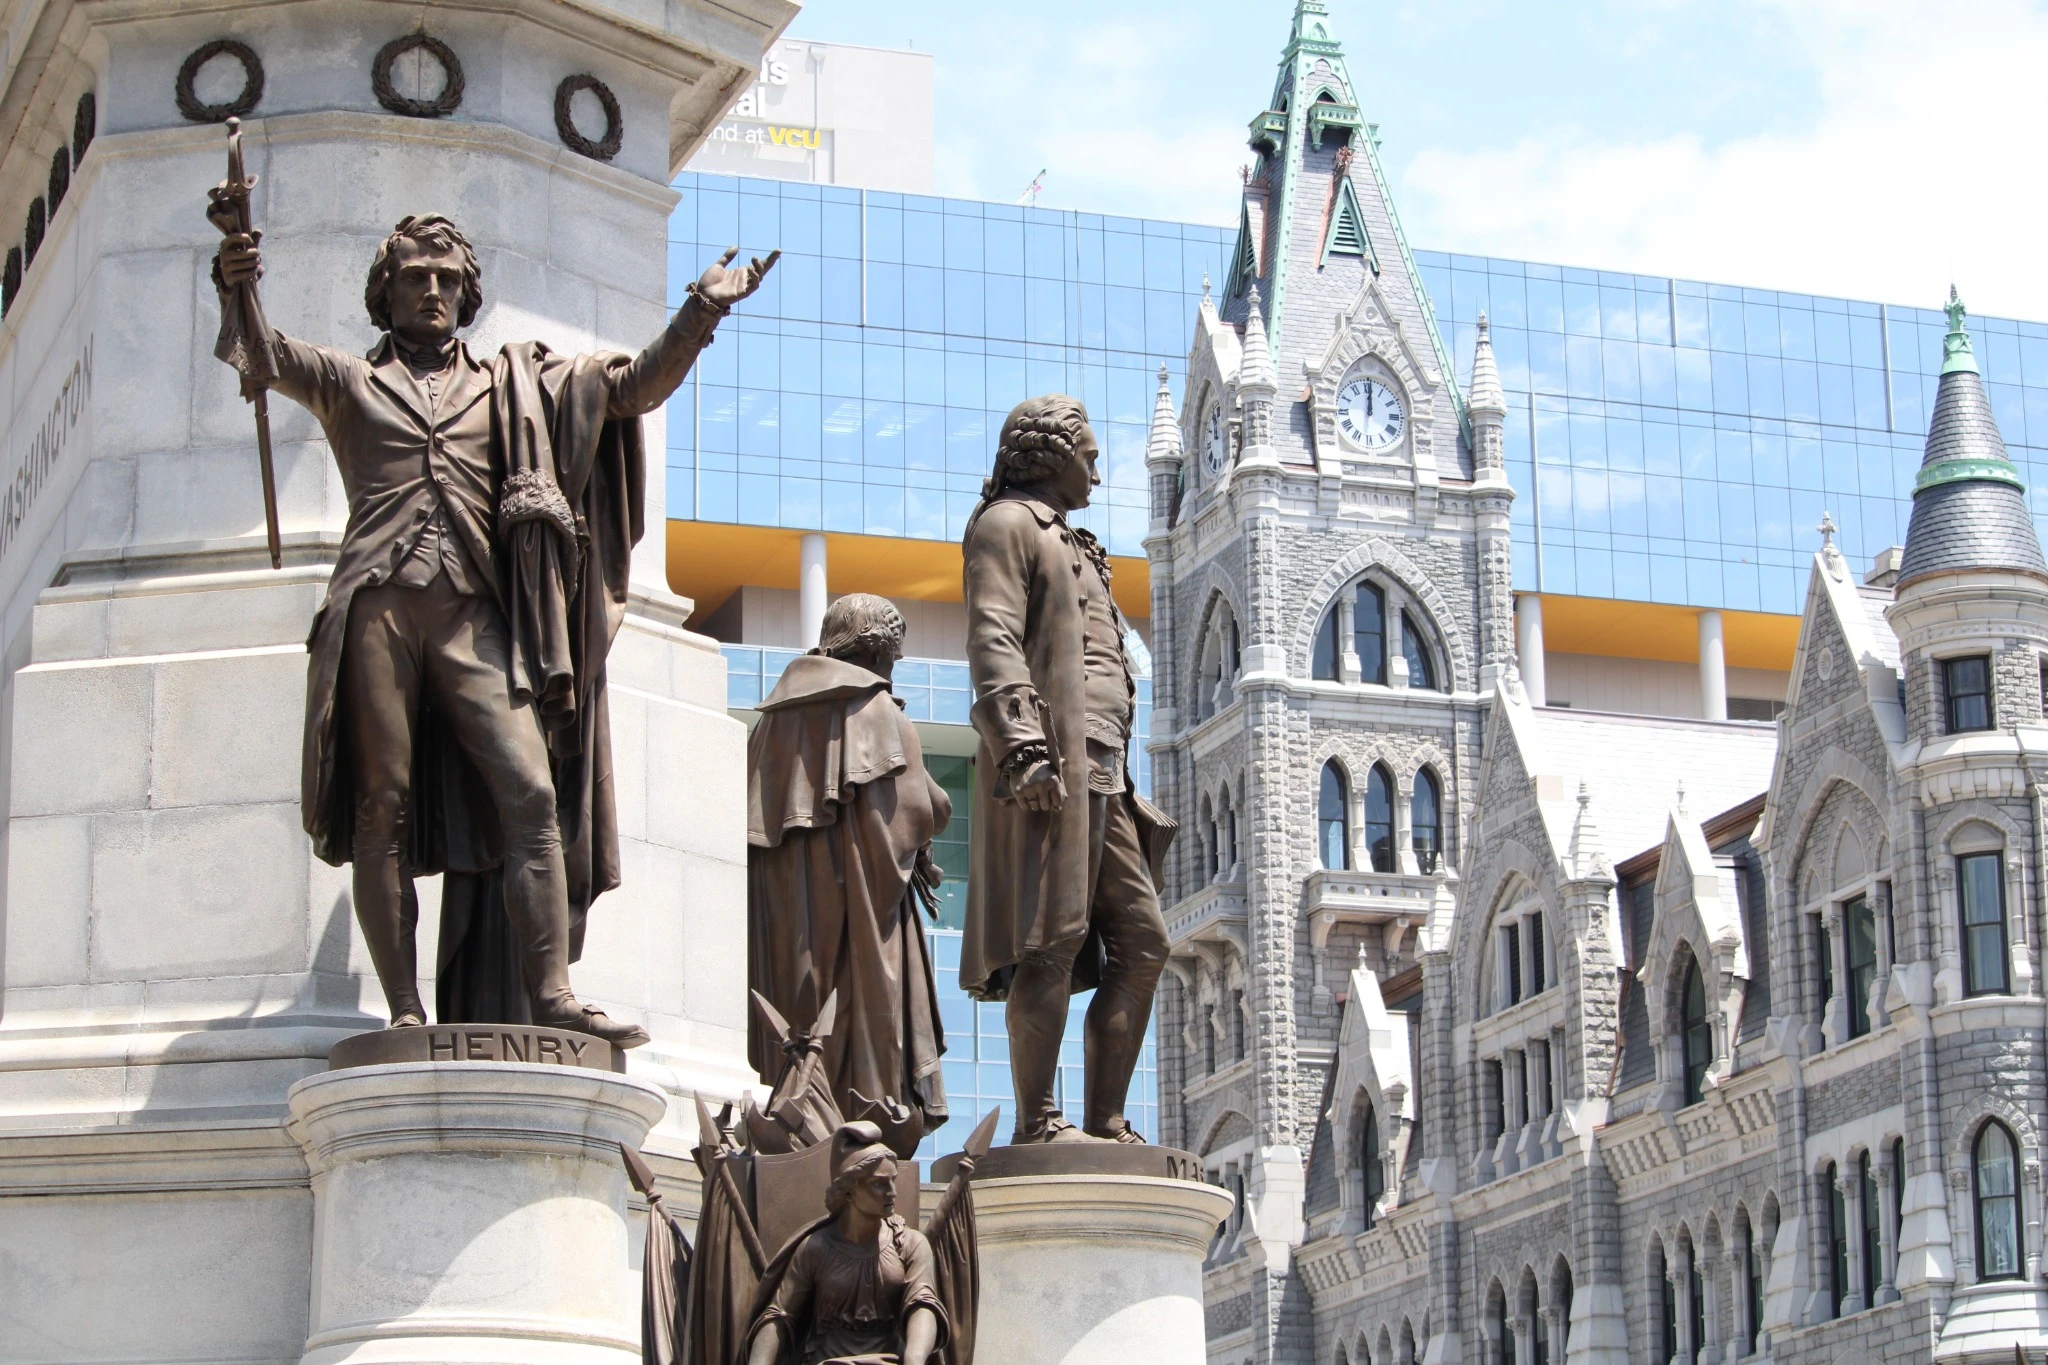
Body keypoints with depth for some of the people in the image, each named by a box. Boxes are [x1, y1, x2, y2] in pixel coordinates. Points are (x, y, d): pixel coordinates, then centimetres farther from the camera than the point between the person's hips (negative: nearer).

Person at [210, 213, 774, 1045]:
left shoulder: (516, 386, 23)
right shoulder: (350, 382, 18)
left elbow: (634, 390, 21)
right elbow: (262, 354, 1)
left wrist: (700, 314, 8)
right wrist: (234, 289, -21)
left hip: (472, 616, 2)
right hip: (378, 608, -1)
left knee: (532, 790, -13)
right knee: (383, 808, -6)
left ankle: (551, 995, -17)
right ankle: (404, 1010, -6)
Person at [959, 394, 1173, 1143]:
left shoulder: (1071, 547, 31)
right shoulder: (1008, 523, 3)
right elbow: (993, 640, -11)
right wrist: (1022, 743, -25)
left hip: (1100, 776, 9)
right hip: (1049, 769, -9)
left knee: (1142, 942, 3)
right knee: (1053, 940, -14)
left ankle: (1104, 1120, 3)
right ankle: (1036, 1122, -16)